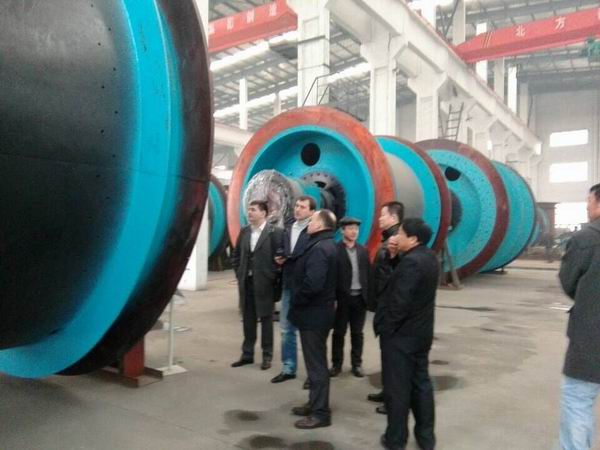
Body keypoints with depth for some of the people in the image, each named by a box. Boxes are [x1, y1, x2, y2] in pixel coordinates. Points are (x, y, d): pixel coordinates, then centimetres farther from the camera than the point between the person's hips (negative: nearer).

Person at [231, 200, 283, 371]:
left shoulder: (275, 232, -9)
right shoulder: (244, 231, 8)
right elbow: (236, 255, 16)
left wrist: (272, 277, -11)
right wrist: (239, 274, 8)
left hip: (264, 284, -5)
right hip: (246, 282, 5)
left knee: (266, 320, 6)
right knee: (248, 320, 12)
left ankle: (267, 356, 17)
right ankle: (247, 354, 23)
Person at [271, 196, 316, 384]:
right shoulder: (288, 229, 13)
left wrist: (290, 258, -17)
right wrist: (280, 258, -2)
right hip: (289, 285, 7)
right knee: (286, 329, 12)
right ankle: (288, 368, 25)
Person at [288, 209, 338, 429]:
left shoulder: (319, 248, -21)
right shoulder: (327, 245, 12)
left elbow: (313, 284, -31)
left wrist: (296, 301, -16)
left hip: (313, 314, -10)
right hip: (318, 311, 10)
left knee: (316, 363, -1)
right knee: (316, 361, 18)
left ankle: (321, 412, 10)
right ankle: (315, 403, 30)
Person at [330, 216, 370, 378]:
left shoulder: (363, 250, 9)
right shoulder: (335, 250, -8)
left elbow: (368, 273, 8)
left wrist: (369, 296, 2)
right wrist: (333, 297, -14)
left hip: (360, 297, 4)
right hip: (342, 297, -4)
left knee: (357, 333, 12)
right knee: (339, 332, 8)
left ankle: (357, 363, 23)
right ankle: (336, 364, 19)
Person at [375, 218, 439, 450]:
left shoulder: (411, 262, -24)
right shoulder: (429, 257, 6)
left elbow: (399, 302, -25)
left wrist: (384, 328, -14)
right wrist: (394, 256, -1)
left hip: (400, 335, -9)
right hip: (420, 333, 9)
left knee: (397, 389, 4)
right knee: (421, 384, 17)